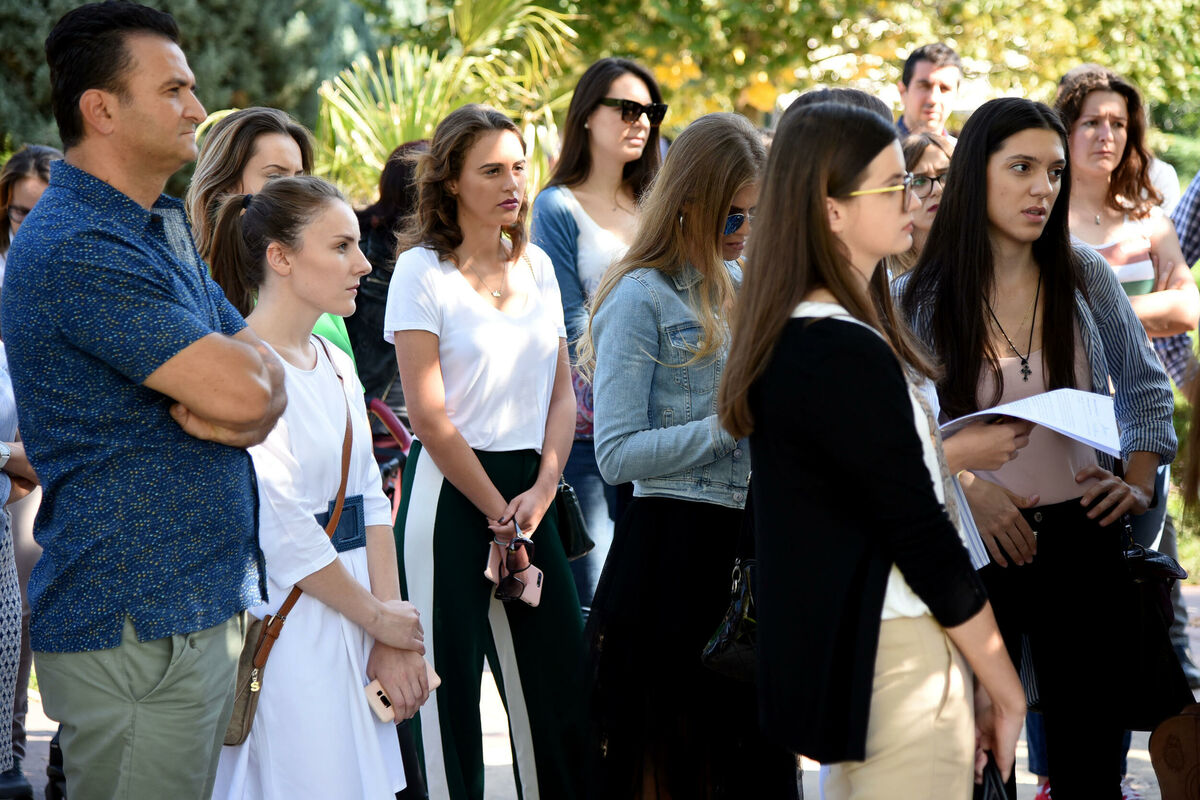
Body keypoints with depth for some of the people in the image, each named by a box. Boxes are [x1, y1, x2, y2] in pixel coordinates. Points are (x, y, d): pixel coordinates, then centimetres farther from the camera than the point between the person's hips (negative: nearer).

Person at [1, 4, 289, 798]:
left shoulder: (163, 231, 17)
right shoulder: (76, 249, -17)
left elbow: (268, 379, 13)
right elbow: (242, 387, -22)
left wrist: (244, 410, -11)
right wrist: (244, 359, 1)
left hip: (207, 606, 9)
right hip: (137, 631, -9)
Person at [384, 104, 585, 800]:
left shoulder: (536, 265, 10)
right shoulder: (423, 271, -6)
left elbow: (561, 390, 10)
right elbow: (430, 414, -11)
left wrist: (541, 492, -4)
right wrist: (498, 511, -10)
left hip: (530, 489, 5)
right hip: (452, 490, -5)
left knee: (559, 676, 5)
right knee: (451, 675, -2)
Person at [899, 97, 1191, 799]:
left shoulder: (1086, 277, 2)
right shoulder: (919, 299, -4)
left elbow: (1146, 386, 12)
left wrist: (1139, 485, 0)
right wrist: (970, 488, -14)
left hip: (1082, 537, 1)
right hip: (972, 541, -1)